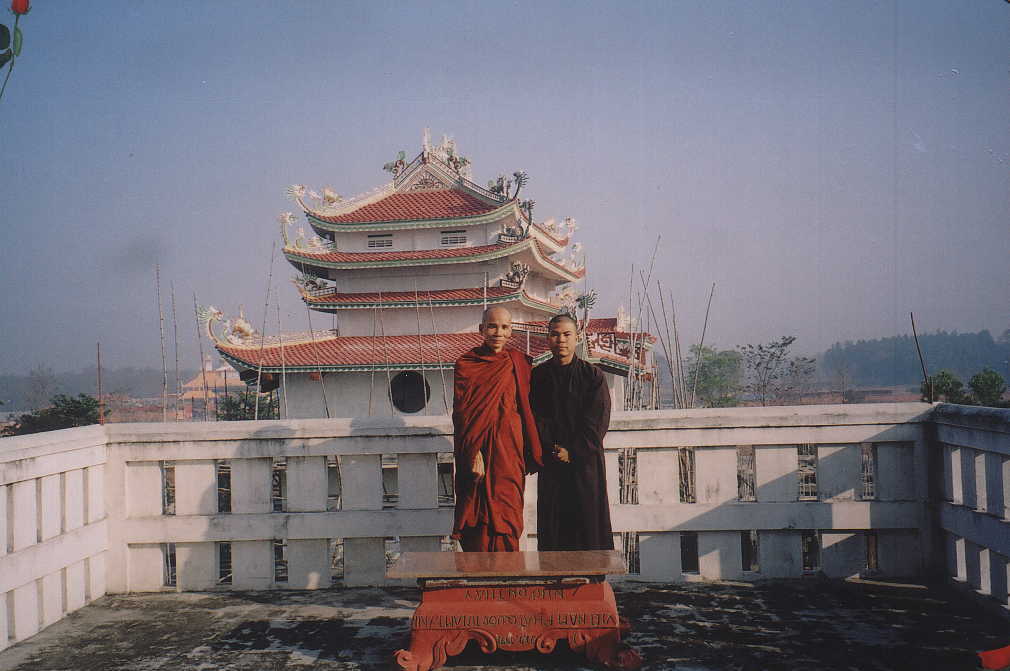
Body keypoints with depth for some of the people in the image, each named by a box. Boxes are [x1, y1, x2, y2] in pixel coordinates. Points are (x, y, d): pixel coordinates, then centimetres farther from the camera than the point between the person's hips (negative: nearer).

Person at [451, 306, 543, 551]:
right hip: (480, 449, -2)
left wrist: (532, 456, 6)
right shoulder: (466, 364, 1)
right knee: (480, 520, -2)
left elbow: (526, 409, 10)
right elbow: (462, 412, -4)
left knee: (507, 519, 1)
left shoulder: (519, 363, 8)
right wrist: (474, 454, -14)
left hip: (510, 450, 2)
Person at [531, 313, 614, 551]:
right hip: (551, 464, 2)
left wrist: (573, 452, -10)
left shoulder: (593, 376, 1)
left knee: (589, 521, -1)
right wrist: (553, 449, -11)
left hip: (586, 461, -1)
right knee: (552, 525, 1)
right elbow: (536, 418, 2)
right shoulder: (538, 376, 6)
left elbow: (597, 422, -4)